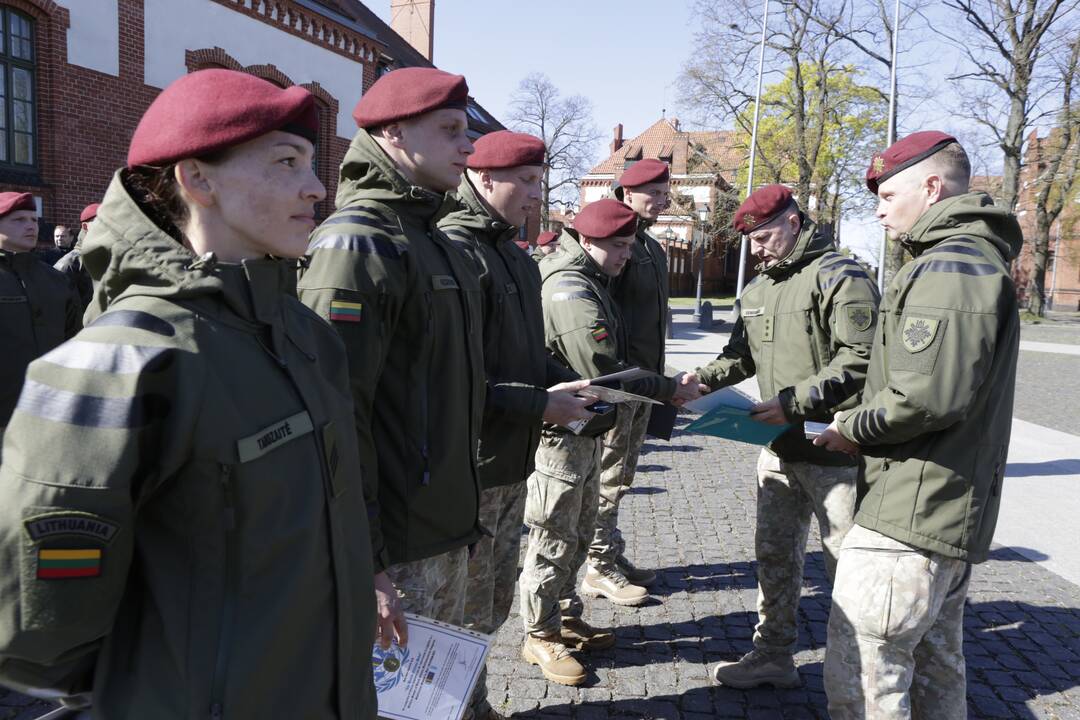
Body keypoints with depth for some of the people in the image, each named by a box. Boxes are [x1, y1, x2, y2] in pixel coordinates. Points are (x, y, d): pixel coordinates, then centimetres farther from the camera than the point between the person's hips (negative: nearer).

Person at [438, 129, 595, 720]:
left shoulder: (516, 259, 15)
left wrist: (571, 384, 5)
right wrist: (539, 404, -19)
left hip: (512, 464, 10)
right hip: (469, 469, -9)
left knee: (494, 604, 22)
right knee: (466, 613, 6)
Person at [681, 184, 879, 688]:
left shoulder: (841, 277, -12)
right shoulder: (757, 290, 13)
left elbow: (858, 363, -20)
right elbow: (741, 357, 19)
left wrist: (792, 402, -24)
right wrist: (699, 381, 1)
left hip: (833, 451, -8)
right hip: (779, 448, 8)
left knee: (846, 563, 5)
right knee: (774, 555, 16)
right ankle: (773, 657, 30)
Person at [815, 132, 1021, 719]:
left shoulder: (949, 264, -16)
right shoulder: (976, 259, 19)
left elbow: (928, 395, -27)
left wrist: (852, 431, -10)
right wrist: (860, 422, 10)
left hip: (910, 515, -11)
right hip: (953, 514, 11)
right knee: (935, 667, 20)